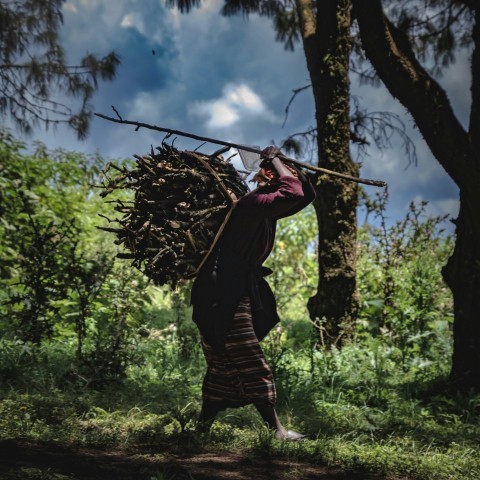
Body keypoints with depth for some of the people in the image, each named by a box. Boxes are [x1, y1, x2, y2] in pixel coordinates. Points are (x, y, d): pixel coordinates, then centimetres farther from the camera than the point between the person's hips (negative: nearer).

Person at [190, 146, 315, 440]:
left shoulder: (265, 209, 13)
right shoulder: (254, 205, -16)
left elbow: (304, 195, 19)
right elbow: (293, 193, -28)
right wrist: (276, 161, -13)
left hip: (240, 293, 10)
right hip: (224, 296, -10)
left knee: (224, 367, 13)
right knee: (252, 366, -8)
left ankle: (204, 425, 18)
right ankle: (276, 430, -7)